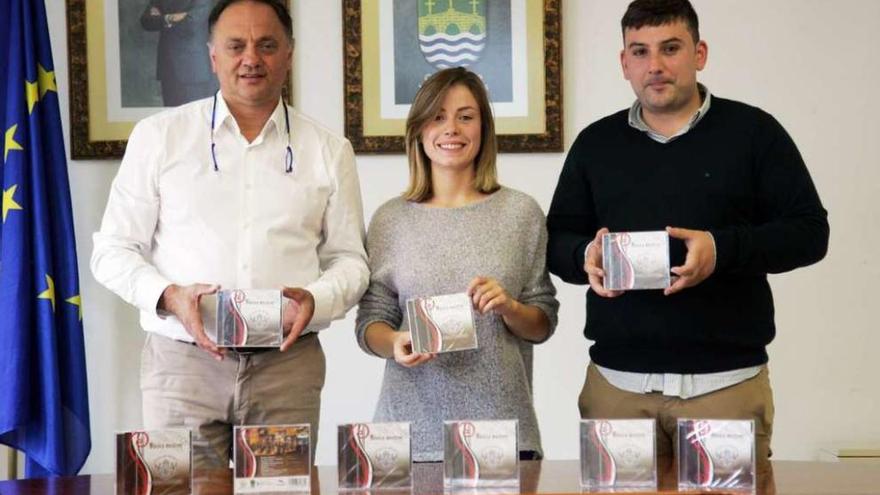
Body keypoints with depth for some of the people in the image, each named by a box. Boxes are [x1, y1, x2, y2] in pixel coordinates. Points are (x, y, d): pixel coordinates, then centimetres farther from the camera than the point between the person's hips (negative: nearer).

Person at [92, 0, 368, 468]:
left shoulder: (328, 150, 10)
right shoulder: (158, 136, 6)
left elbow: (348, 259, 12)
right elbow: (113, 251, 6)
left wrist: (315, 300, -10)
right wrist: (170, 297, -12)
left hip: (289, 362, 1)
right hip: (181, 359, -1)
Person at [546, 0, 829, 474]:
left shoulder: (752, 131, 3)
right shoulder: (596, 143, 13)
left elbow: (809, 230, 0)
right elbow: (557, 239, 14)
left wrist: (723, 248, -17)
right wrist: (585, 255, -10)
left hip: (728, 378, -2)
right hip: (617, 380, 2)